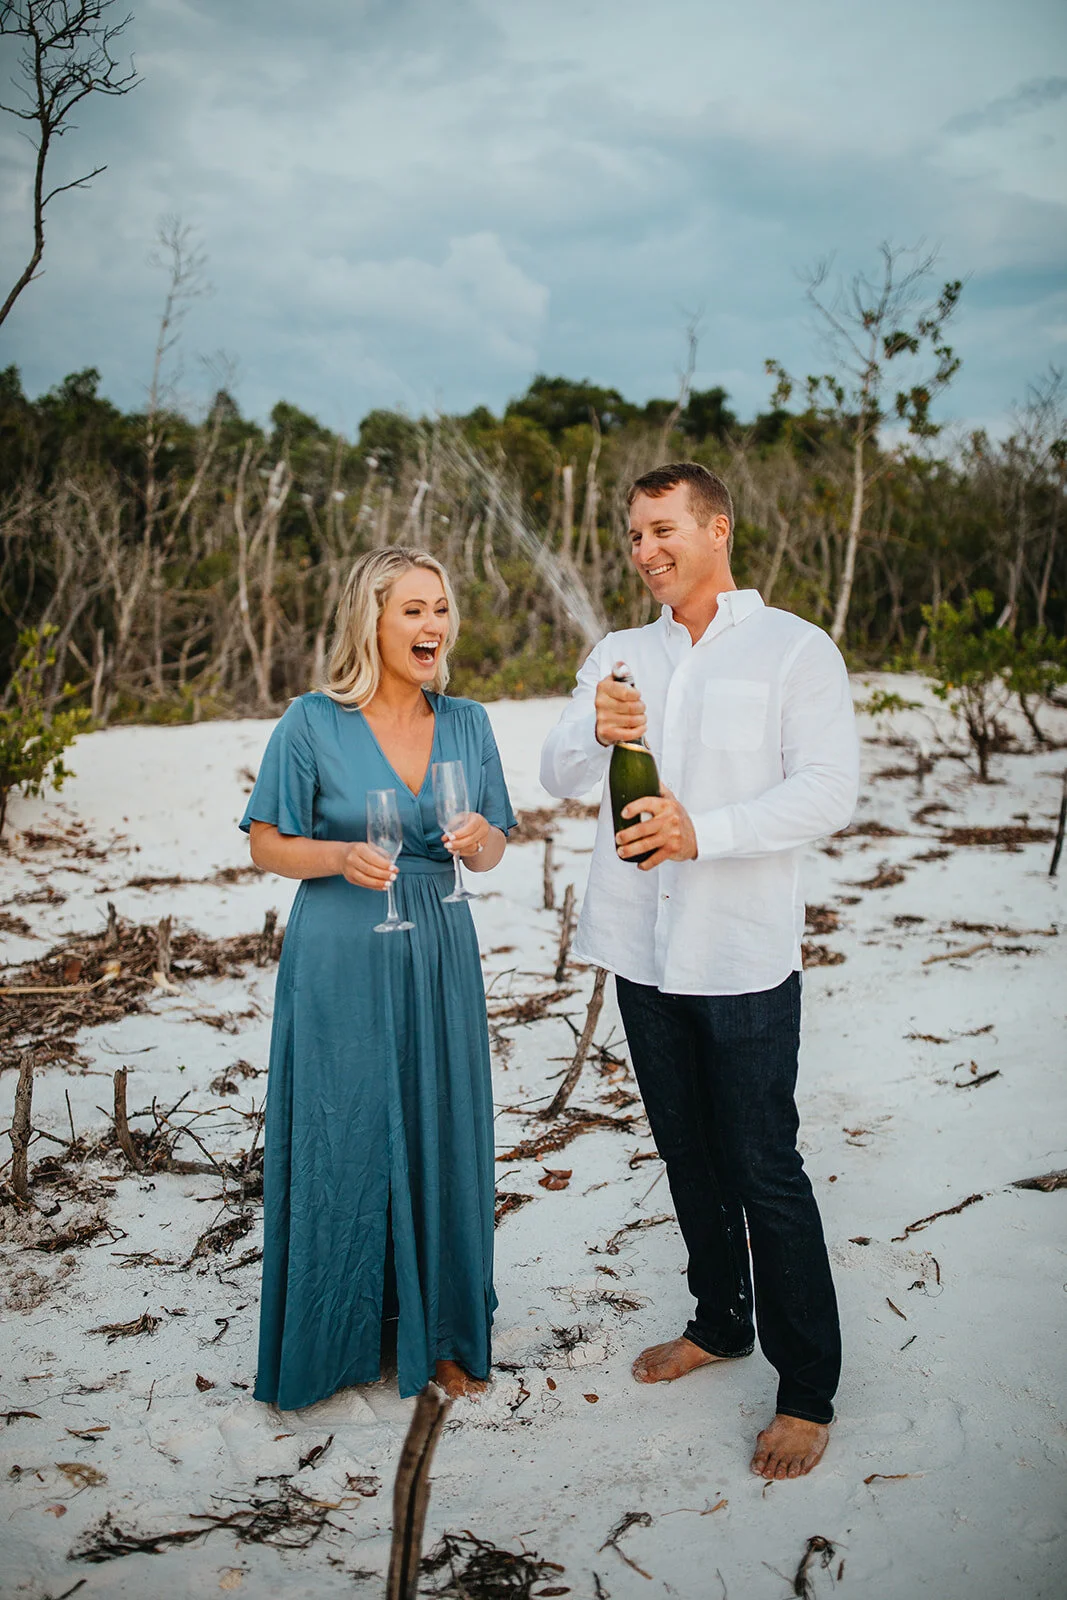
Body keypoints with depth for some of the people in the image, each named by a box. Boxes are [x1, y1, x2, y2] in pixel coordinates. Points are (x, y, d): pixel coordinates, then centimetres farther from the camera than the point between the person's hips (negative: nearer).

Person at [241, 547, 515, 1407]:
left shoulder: (468, 723, 5)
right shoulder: (312, 723, -7)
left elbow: (492, 850, 10)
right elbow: (268, 845, -3)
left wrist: (478, 842, -13)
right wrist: (343, 857, -21)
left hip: (439, 956, 4)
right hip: (341, 960, -3)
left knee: (441, 1139, 10)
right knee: (341, 1142, 5)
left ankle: (440, 1331, 29)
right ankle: (336, 1339, 26)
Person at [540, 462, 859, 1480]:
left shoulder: (795, 650, -4)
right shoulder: (619, 657, 12)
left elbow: (829, 789, -13)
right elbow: (558, 777, 5)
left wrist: (702, 831, -24)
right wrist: (595, 731, -17)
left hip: (743, 955, -5)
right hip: (641, 947, 5)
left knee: (764, 1171, -1)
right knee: (687, 1155, 17)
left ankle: (807, 1392, 14)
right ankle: (719, 1323, 36)